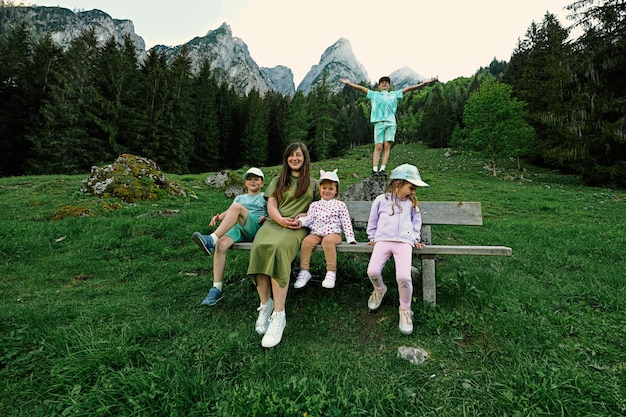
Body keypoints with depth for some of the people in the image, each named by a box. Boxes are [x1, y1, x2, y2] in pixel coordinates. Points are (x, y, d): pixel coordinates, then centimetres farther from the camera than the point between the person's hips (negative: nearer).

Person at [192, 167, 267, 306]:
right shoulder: (240, 198, 33)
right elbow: (229, 212, 15)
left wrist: (266, 218, -13)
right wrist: (219, 216, -7)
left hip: (255, 228, -3)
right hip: (238, 228, 3)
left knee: (237, 207, -31)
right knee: (221, 244, -30)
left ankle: (212, 239, -40)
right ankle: (217, 288, -27)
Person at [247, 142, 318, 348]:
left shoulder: (312, 183, 22)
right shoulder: (278, 181, 24)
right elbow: (271, 206, 11)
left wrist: (305, 215, -5)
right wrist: (281, 219, -11)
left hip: (297, 227, -2)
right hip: (275, 222, 2)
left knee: (278, 248, -37)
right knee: (259, 247, -35)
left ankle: (279, 315, -36)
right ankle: (265, 304, -20)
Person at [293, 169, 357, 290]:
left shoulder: (340, 205, 12)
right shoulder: (314, 205, 19)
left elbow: (346, 222, 9)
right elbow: (309, 219, 8)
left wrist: (350, 238, 2)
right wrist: (301, 221, -13)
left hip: (333, 233, -3)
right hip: (316, 233, 3)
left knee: (328, 241, -36)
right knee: (306, 241, -27)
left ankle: (331, 273, -29)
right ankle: (304, 271, -18)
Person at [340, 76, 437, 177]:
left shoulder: (394, 94, 25)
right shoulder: (374, 94, 22)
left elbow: (408, 88, 20)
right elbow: (362, 88, 19)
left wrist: (424, 83, 16)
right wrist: (349, 83, 14)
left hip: (391, 123, 2)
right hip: (379, 122, -2)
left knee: (387, 147, -8)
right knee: (378, 147, -10)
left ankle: (382, 169, -9)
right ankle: (374, 170, -12)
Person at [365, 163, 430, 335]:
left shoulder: (411, 203, 18)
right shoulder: (381, 200, 11)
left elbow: (416, 221, 31)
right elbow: (373, 220, 20)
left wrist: (415, 238, 23)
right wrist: (372, 237, 18)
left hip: (404, 242, 0)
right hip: (383, 240, 0)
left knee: (403, 276, -23)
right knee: (372, 271, -22)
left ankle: (405, 310, 3)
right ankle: (379, 289, 16)